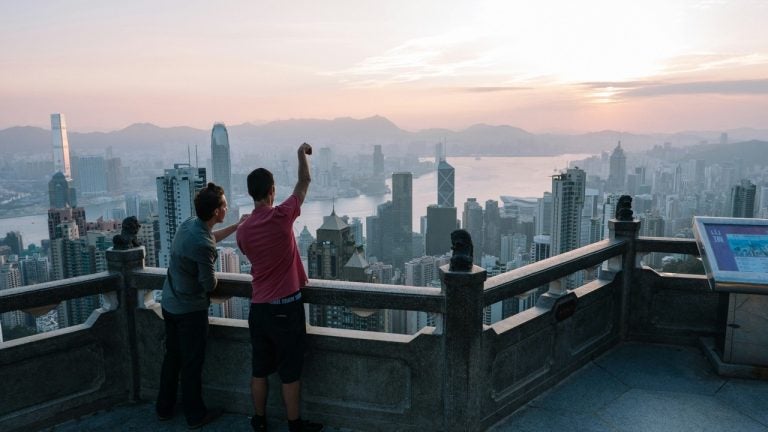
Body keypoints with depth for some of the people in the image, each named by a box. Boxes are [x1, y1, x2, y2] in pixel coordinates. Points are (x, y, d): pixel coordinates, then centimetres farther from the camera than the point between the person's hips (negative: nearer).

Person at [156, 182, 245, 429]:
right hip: (190, 310, -8)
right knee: (192, 364, 7)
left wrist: (236, 227, 18)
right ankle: (195, 416, 22)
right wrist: (213, 280, 4)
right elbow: (209, 285, -19)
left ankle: (164, 408, 35)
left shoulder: (189, 224, -3)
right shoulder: (203, 245, -29)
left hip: (170, 304, 8)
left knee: (172, 357, 21)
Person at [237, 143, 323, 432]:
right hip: (286, 306, -5)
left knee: (260, 369, 16)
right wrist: (302, 154, 15)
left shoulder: (243, 230, 0)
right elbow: (304, 183, 0)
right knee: (290, 371, 6)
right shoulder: (281, 216, -14)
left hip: (258, 307, 5)